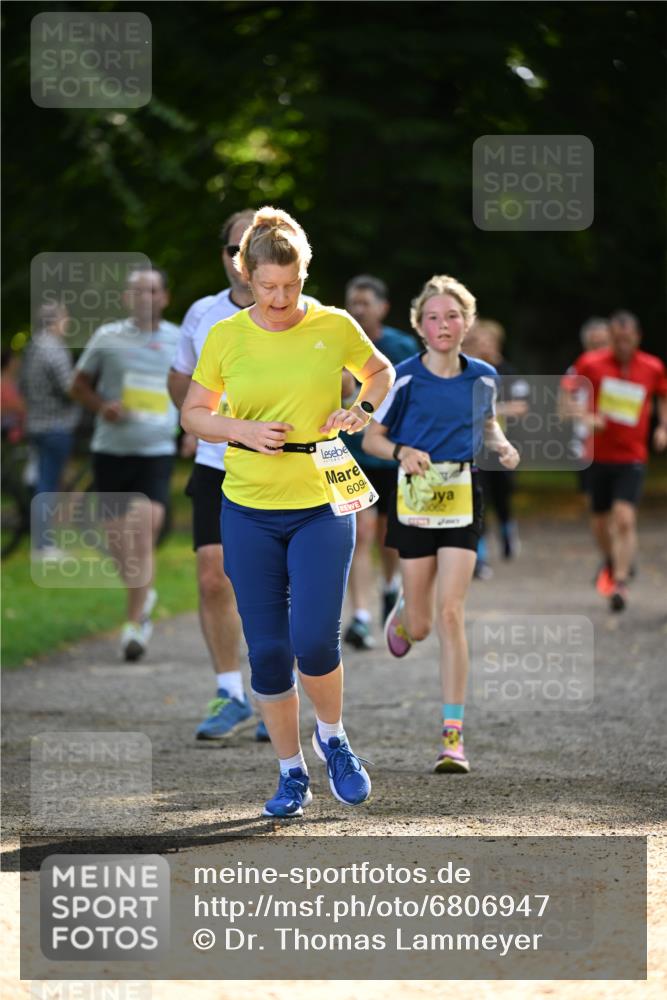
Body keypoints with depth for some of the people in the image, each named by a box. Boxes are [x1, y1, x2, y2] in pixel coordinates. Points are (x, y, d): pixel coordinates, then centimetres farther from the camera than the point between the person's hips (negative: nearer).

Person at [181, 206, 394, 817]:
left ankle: (333, 738, 15)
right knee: (267, 649, 3)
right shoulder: (225, 338, -2)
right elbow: (194, 414, 8)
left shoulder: (334, 326, -3)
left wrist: (365, 407, -5)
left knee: (314, 639, -13)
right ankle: (291, 772, 17)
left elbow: (381, 371, 15)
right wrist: (243, 431, -10)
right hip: (249, 513, 1)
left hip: (322, 507, -1)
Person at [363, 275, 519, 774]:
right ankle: (404, 613, 47)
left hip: (463, 499, 1)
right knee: (420, 628, 5)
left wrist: (502, 445, 0)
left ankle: (454, 735, -9)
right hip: (415, 499, -1)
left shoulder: (484, 376, 2)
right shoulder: (404, 377, -7)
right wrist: (402, 452, -20)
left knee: (450, 615, -11)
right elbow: (371, 438, 0)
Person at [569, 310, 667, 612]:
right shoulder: (591, 363, -6)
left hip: (632, 457, -1)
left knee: (625, 519, -17)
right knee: (600, 521, 11)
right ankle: (610, 561, 44)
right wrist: (587, 418, -15)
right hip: (599, 455, 1)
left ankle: (620, 584, -15)